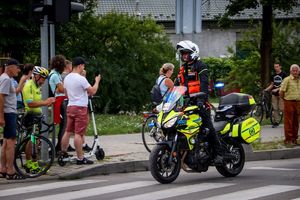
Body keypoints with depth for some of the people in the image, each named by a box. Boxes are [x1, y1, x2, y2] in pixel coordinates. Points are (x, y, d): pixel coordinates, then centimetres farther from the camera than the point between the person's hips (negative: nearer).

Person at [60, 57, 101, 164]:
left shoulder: (67, 78, 11)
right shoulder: (81, 79, -15)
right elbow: (92, 91, -12)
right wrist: (97, 81, 5)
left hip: (70, 107, 8)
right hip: (80, 108, -8)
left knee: (68, 131, 15)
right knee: (79, 134, -8)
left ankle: (63, 153, 20)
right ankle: (80, 158, -7)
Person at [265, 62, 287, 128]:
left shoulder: (283, 74, -4)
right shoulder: (273, 75, 14)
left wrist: (277, 89, -18)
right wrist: (266, 89, 4)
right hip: (274, 94, 5)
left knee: (281, 108, -9)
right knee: (275, 108, 3)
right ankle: (276, 122, 8)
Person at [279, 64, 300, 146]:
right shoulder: (287, 80, -9)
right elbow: (281, 92, -10)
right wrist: (285, 99, 3)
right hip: (289, 102, -6)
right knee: (288, 122, -2)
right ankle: (288, 139, 2)